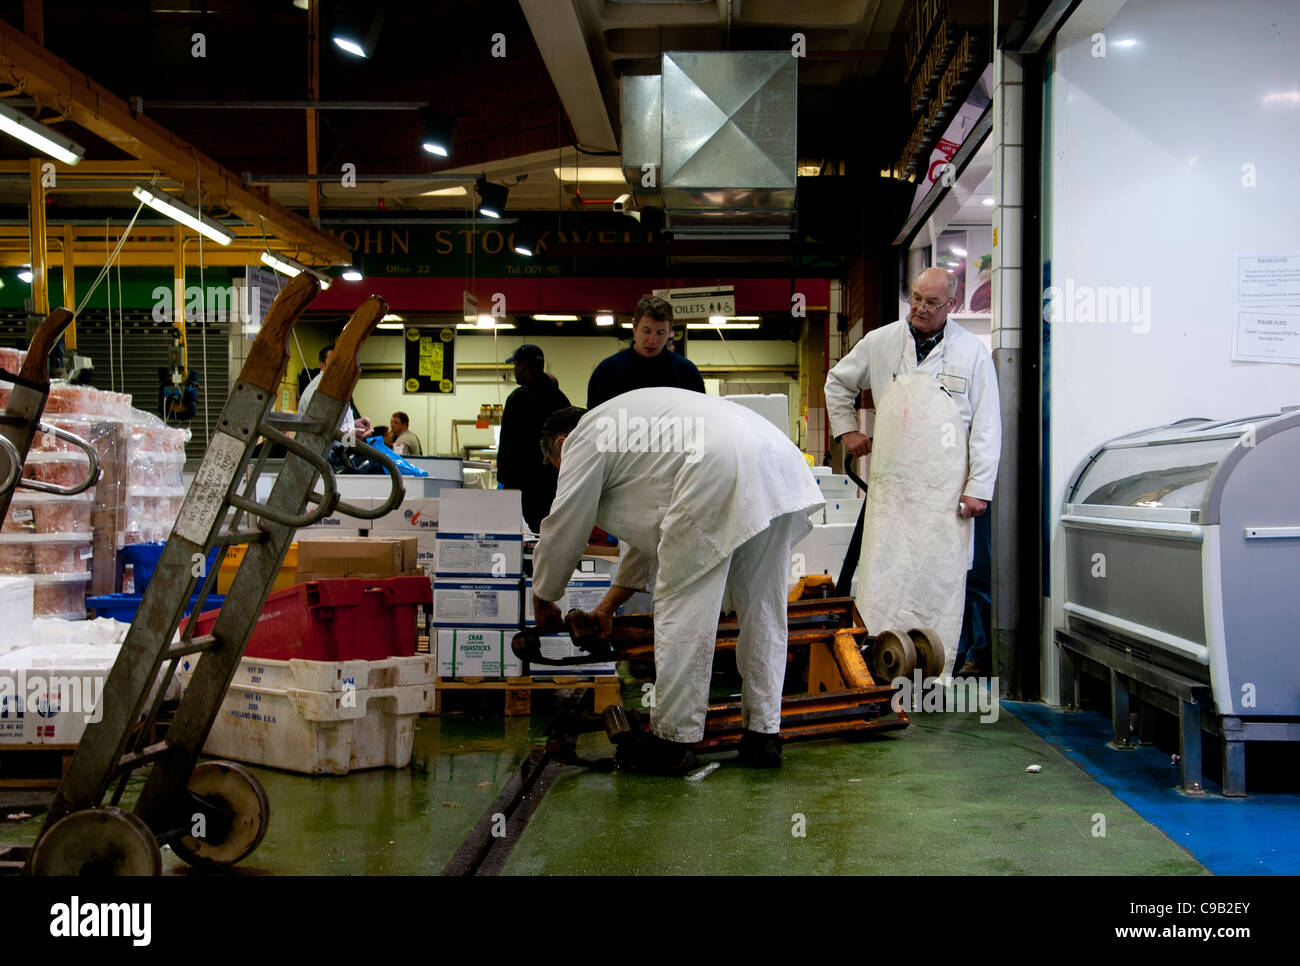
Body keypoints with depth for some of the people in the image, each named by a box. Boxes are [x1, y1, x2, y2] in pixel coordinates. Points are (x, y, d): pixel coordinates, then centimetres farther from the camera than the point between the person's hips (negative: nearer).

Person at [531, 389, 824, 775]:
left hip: (721, 468, -9)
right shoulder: (629, 424, 38)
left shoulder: (584, 438, 13)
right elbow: (652, 529, 41)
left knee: (684, 605, 0)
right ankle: (763, 733, 21)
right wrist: (609, 605, 45)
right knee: (762, 606, 15)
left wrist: (542, 599, 31)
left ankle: (673, 740, 7)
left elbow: (563, 531, 15)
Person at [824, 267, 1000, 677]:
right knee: (881, 576, -4)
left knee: (941, 581, 1)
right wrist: (846, 430, 15)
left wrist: (979, 487, -3)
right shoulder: (879, 343, 7)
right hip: (890, 486, 1)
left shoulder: (972, 352, 2)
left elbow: (987, 426, 2)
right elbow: (837, 382, 25)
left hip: (945, 490, -1)